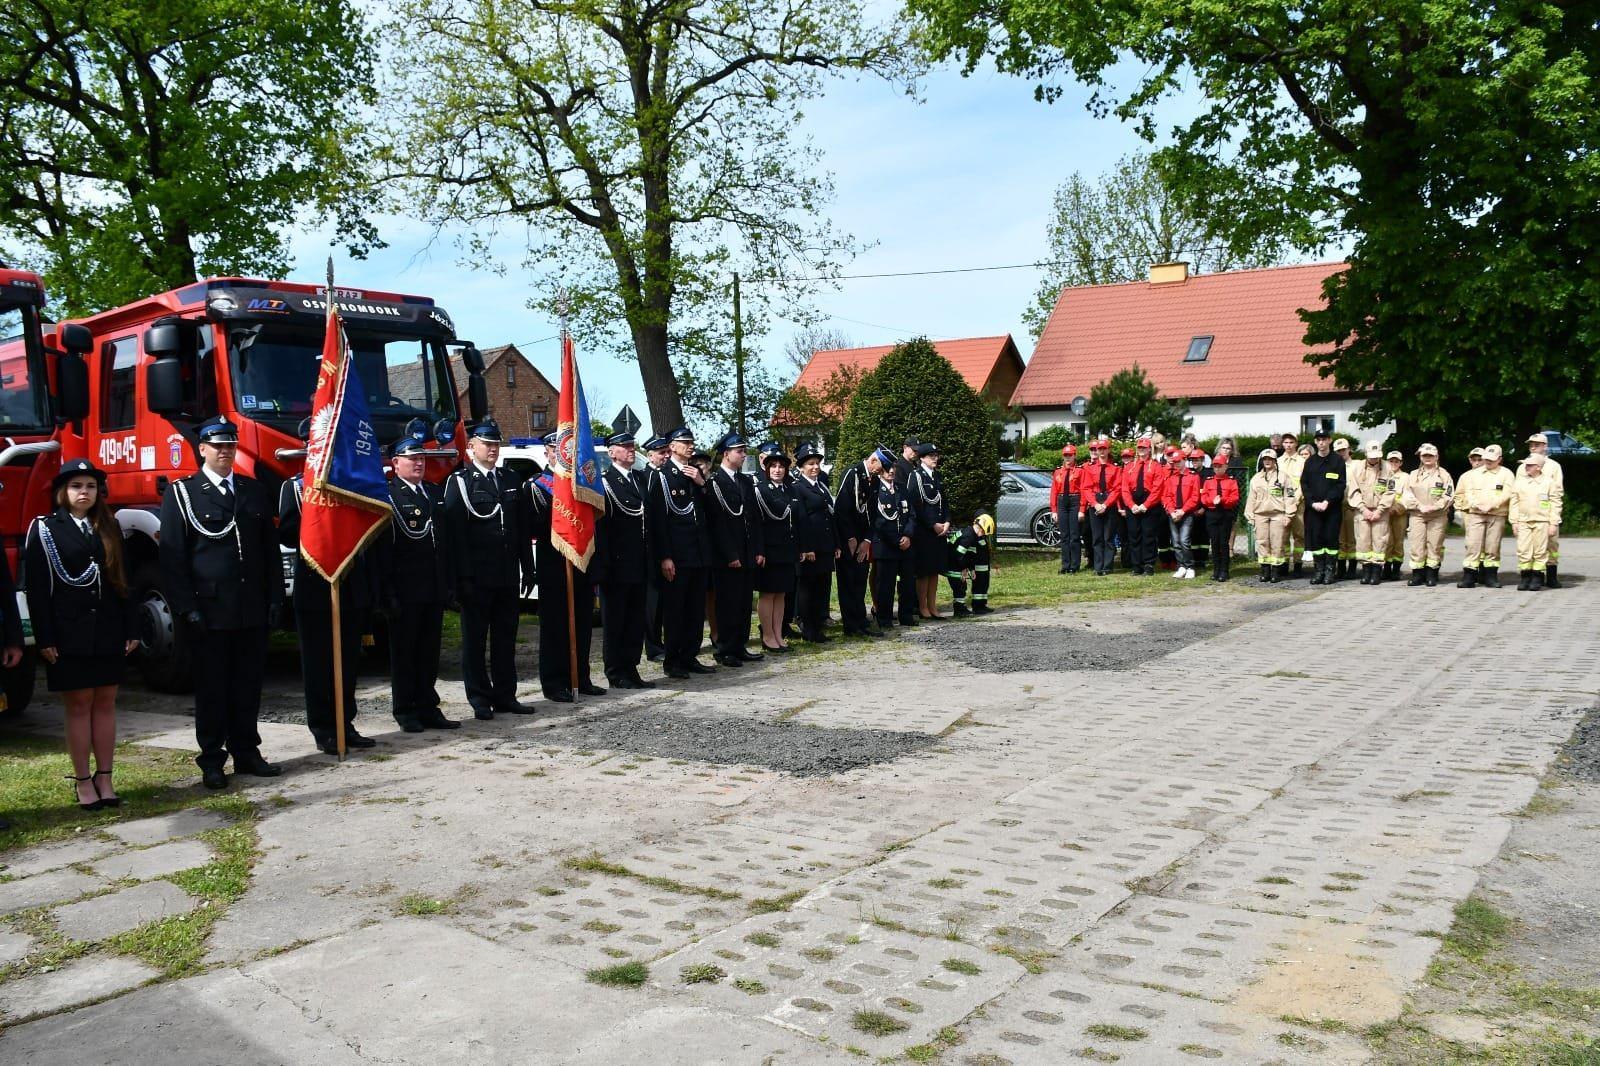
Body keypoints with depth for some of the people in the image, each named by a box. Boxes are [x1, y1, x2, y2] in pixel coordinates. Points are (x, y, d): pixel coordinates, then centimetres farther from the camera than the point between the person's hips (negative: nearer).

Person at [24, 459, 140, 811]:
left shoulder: (109, 528, 10)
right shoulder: (44, 530, 0)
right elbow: (37, 589, -5)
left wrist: (131, 629, 5)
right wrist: (44, 639, -10)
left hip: (108, 632, 3)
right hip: (69, 633, -3)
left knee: (105, 703, 6)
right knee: (79, 705, 1)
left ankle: (104, 779, 12)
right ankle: (83, 782, 9)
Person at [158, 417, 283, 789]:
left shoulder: (254, 490, 13)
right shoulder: (181, 494, 1)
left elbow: (270, 548, 14)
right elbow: (172, 557, -4)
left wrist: (275, 596, 6)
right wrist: (186, 607, -11)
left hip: (253, 609, 4)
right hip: (209, 611, -4)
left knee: (248, 684, 10)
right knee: (211, 687, 4)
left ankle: (246, 751, 21)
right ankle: (212, 761, 12)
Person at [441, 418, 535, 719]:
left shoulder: (510, 480, 13)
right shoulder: (459, 482, -4)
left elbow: (522, 528, 14)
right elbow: (454, 533, -10)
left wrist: (527, 569, 9)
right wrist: (462, 577, -16)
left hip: (508, 577, 5)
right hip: (477, 578, -5)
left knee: (506, 638, 11)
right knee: (475, 640, 4)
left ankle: (505, 696, 19)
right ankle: (480, 700, 11)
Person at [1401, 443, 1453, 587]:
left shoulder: (1444, 474, 6)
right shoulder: (1413, 475, 12)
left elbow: (1449, 495, -1)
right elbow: (1407, 494, 4)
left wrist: (1434, 507, -13)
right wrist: (1420, 506, -10)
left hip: (1438, 516, -1)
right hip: (1416, 515, 2)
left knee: (1434, 545, -2)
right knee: (1416, 544, -5)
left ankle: (1432, 574, 3)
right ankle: (1418, 574, 0)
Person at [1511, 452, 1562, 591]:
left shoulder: (1550, 482, 2)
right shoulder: (1519, 482, 8)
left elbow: (1555, 503, 2)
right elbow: (1514, 502, 10)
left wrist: (1553, 523, -3)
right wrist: (1514, 521, 5)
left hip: (1542, 522, -2)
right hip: (1523, 522, 2)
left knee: (1540, 550, 1)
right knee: (1523, 550, -2)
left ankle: (1537, 577, 8)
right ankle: (1525, 577, 7)